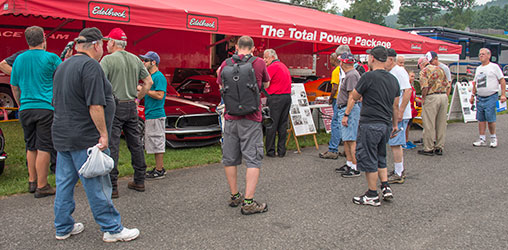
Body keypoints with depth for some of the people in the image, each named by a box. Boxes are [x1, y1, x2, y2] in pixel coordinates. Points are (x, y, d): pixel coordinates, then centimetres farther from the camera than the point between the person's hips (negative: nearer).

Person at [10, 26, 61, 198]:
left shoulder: (19, 59, 9)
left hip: (25, 109, 5)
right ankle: (41, 186, 3)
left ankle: (32, 181, 25)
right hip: (46, 108, -5)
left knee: (31, 147, 17)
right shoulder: (51, 58, -6)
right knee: (44, 148, -1)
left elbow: (14, 86, 17)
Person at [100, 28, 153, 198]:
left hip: (114, 107, -6)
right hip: (131, 107, 6)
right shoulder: (135, 59, 10)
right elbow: (148, 81, 13)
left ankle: (111, 186, 0)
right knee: (135, 144, 12)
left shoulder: (108, 59, -8)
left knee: (111, 146, -2)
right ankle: (139, 181, 20)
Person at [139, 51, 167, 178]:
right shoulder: (150, 76, 18)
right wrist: (141, 90, 11)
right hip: (150, 115, 10)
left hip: (156, 115, -10)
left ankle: (159, 171, 1)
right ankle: (159, 168, 22)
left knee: (157, 143, -5)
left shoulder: (159, 77, -13)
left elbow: (159, 95, -22)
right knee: (155, 143, 14)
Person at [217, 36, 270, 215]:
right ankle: (248, 202, -3)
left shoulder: (226, 64, 1)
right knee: (253, 159, 0)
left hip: (230, 118, 3)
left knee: (230, 158, 14)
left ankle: (234, 196, 24)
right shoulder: (259, 63, -3)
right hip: (251, 119, -3)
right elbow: (266, 85, 13)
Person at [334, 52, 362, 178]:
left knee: (351, 140, -9)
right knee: (346, 139, 16)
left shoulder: (352, 75, -16)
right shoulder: (349, 74, 17)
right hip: (344, 109, 11)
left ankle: (355, 168, -6)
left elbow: (352, 97, -23)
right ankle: (349, 164, 25)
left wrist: (346, 115, -24)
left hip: (349, 110, -11)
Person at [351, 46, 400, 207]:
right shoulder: (393, 79, 9)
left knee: (368, 159, 2)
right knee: (380, 157, 23)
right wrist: (395, 125, 23)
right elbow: (395, 106, 15)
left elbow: (355, 97, -3)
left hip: (370, 124, -7)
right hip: (386, 124, 8)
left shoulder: (369, 76, -14)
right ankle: (386, 187, 18)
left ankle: (372, 196, 10)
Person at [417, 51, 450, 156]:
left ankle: (428, 148, 2)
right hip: (444, 96, 5)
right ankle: (439, 147, 17)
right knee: (441, 124, 11)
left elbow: (425, 86, -15)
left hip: (431, 97, -5)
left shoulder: (425, 71, -3)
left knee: (429, 125, -1)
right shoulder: (441, 70, 12)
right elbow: (447, 85, 10)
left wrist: (423, 98, -5)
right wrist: (445, 97, 18)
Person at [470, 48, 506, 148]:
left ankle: (493, 138, 9)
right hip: (479, 97, 6)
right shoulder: (478, 68, 17)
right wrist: (472, 95, 18)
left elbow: (502, 81, -3)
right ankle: (482, 139, 10)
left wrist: (503, 94, -11)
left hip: (491, 97, -6)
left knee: (490, 118, -7)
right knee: (481, 119, 4)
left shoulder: (494, 66, -1)